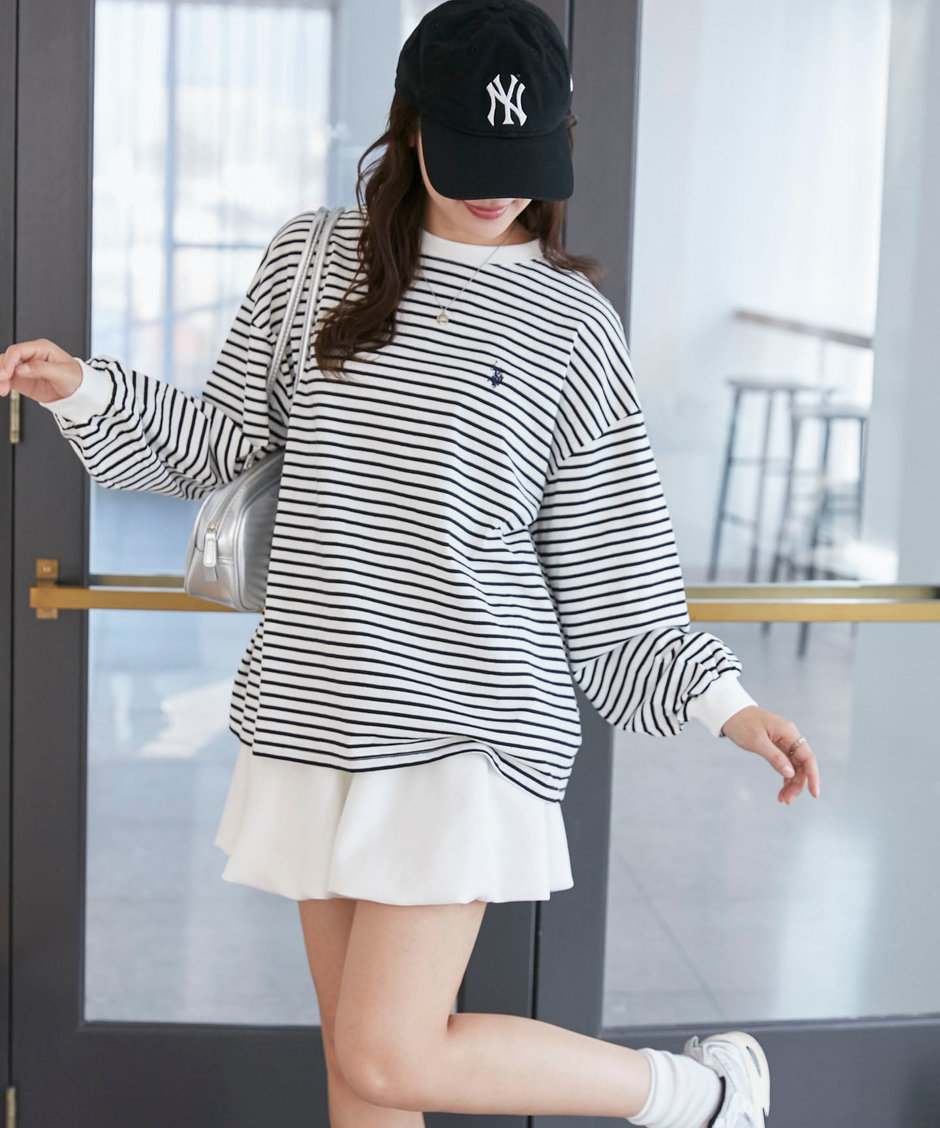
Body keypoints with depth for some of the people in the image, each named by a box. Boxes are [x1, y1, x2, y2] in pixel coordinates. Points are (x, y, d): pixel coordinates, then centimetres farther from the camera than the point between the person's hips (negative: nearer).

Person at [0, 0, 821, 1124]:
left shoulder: (572, 322, -1)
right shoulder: (312, 260, 6)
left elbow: (609, 560, 2)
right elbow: (225, 444, 14)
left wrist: (723, 702, -4)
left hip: (468, 725, -4)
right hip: (319, 709, 4)